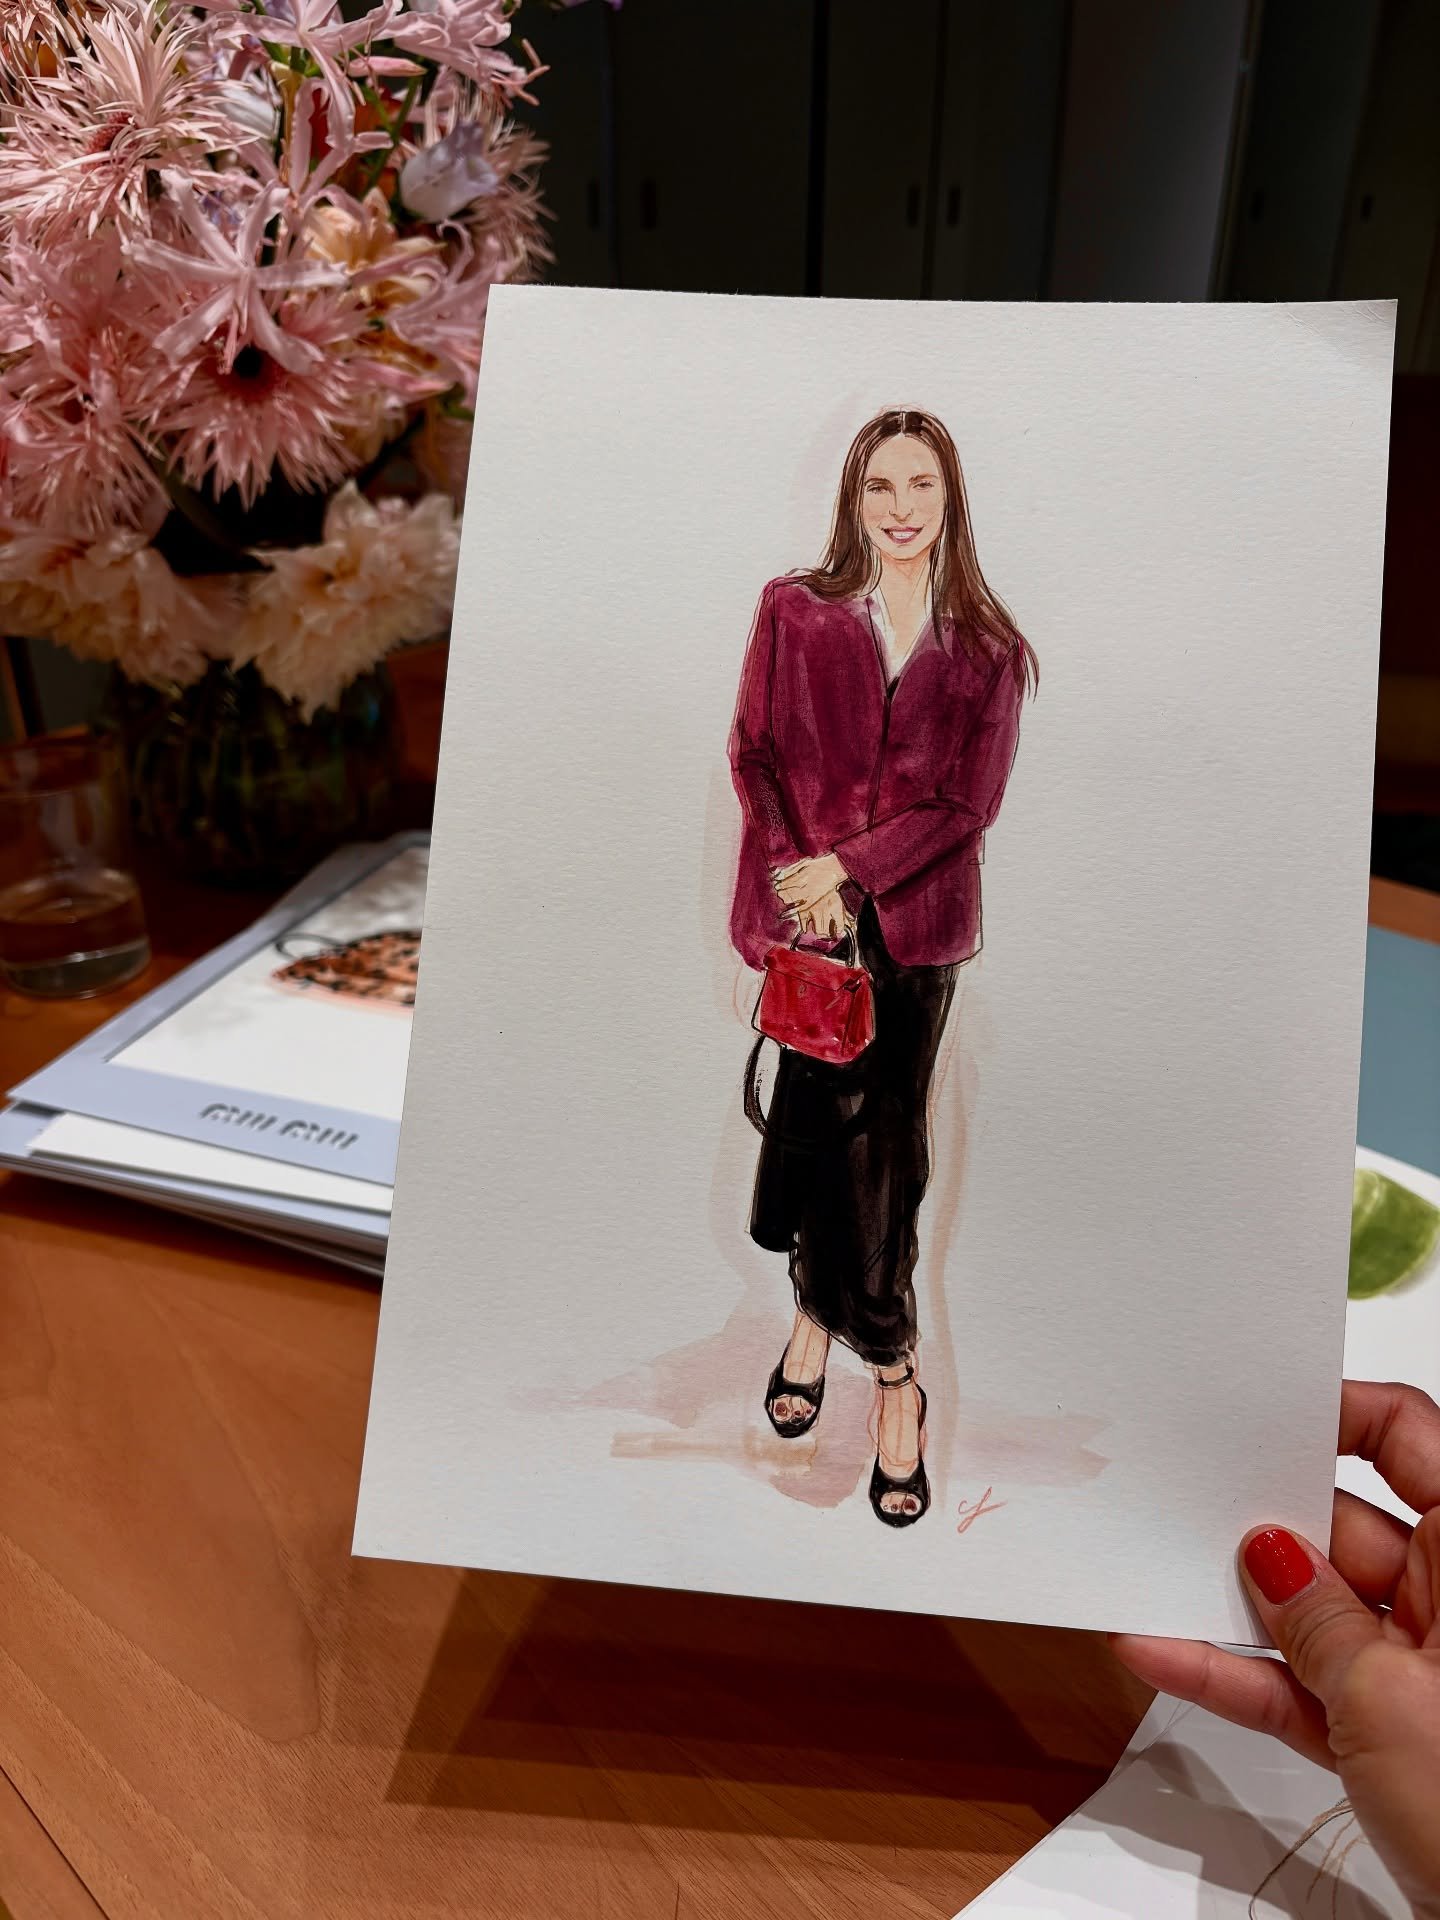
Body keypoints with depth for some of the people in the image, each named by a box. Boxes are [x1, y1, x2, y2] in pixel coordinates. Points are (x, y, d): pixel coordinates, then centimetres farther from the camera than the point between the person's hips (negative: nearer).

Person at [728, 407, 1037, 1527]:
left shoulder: (989, 649, 6)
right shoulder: (794, 610, 7)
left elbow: (972, 800, -1)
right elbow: (753, 752, 2)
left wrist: (847, 868, -12)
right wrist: (798, 874, -12)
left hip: (917, 918, 1)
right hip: (804, 905, -1)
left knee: (884, 1137, 6)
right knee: (841, 1122, -2)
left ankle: (819, 1318, 27)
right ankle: (894, 1370, 19)